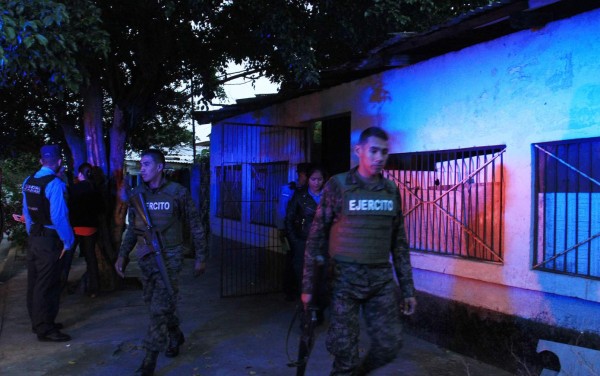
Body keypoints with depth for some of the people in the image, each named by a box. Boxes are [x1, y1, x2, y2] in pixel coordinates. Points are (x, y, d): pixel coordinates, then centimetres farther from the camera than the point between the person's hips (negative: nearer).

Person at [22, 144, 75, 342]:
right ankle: (45, 329, 9)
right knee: (46, 285, 0)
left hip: (34, 238, 8)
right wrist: (68, 241, -12)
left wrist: (32, 234, 18)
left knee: (34, 282, 17)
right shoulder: (55, 183, -19)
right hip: (49, 240, -8)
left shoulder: (28, 181, 4)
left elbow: (26, 212, 10)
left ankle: (38, 322, 32)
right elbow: (58, 216, -23)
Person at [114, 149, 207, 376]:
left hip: (168, 258, -5)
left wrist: (201, 257, -2)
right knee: (154, 304, 15)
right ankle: (175, 337, 40)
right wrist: (122, 255, 5)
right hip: (145, 258, 5)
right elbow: (132, 230, 13)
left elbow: (195, 226, -2)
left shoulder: (177, 193, -9)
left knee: (160, 308, -6)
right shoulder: (136, 195, 3)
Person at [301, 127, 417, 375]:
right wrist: (308, 286, -6)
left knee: (389, 345, 7)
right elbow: (316, 238, -4)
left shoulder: (391, 190, 6)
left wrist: (407, 289, 9)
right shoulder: (337, 186, -6)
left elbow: (399, 243, 11)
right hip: (345, 278, -4)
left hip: (382, 279, 4)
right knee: (345, 349, 0)